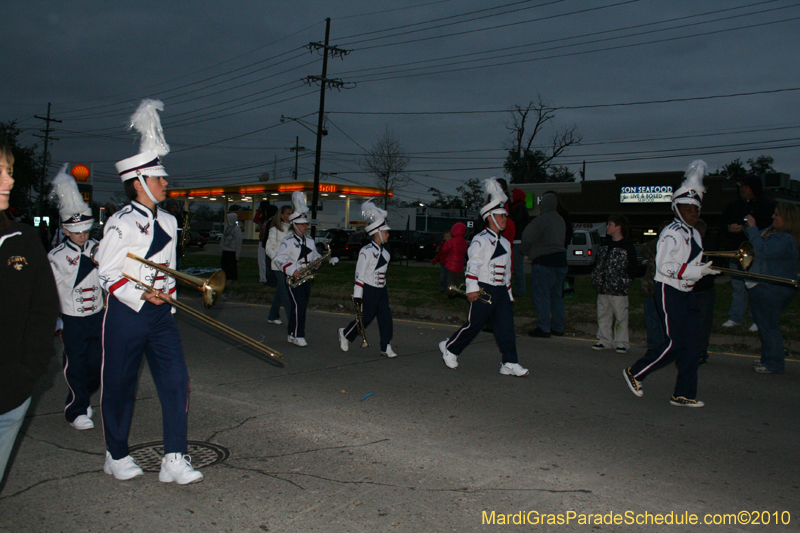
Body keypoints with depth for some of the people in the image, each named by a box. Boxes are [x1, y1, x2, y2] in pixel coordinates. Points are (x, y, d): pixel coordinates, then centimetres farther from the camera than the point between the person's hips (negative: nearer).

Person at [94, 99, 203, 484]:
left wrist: (166, 293, 8)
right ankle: (117, 456, 26)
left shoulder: (168, 222, 10)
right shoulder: (121, 223, -10)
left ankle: (174, 460, 3)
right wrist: (142, 296, -20)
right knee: (119, 385, 7)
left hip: (161, 312, 6)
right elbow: (108, 274, -11)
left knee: (176, 381, -3)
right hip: (126, 313, -5)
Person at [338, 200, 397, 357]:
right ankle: (345, 334, 25)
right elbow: (359, 274, -16)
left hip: (381, 290, 8)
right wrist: (357, 295, -17)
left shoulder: (384, 252, 10)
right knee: (365, 318, 1)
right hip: (369, 290, -8)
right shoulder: (366, 251, -15)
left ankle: (386, 347, 8)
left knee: (386, 317, 2)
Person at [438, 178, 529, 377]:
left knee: (506, 327, 1)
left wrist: (508, 292, 22)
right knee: (474, 325, -2)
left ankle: (510, 364, 3)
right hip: (483, 291, -7)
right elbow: (473, 265, -17)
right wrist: (472, 289, -25)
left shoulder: (505, 243, 18)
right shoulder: (480, 240, -8)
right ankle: (450, 348, 19)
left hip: (500, 292, 7)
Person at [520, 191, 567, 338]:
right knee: (557, 295, 14)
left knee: (541, 296, -4)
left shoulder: (542, 219, -14)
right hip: (561, 260, 9)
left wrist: (525, 252, 1)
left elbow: (528, 237, -20)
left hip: (544, 261, -9)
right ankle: (557, 327, 19)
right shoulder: (560, 220, 15)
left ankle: (543, 328, -4)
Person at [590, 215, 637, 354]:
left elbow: (632, 268, -6)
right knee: (603, 314, 10)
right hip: (603, 288, 7)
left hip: (618, 290, -7)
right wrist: (596, 278, 9)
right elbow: (598, 263, 20)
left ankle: (621, 342, 9)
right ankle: (604, 340, 19)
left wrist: (624, 282, -12)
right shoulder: (605, 245, 15)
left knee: (620, 315, 0)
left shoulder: (627, 246, -6)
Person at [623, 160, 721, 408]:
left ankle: (683, 394, 10)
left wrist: (708, 270, 8)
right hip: (669, 292, -9)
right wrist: (699, 271, -25)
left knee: (693, 344, 4)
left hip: (687, 293, 9)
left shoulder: (694, 235, 16)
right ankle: (635, 373, 7)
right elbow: (666, 266, -22)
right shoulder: (672, 233, -13)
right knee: (675, 342, -10)